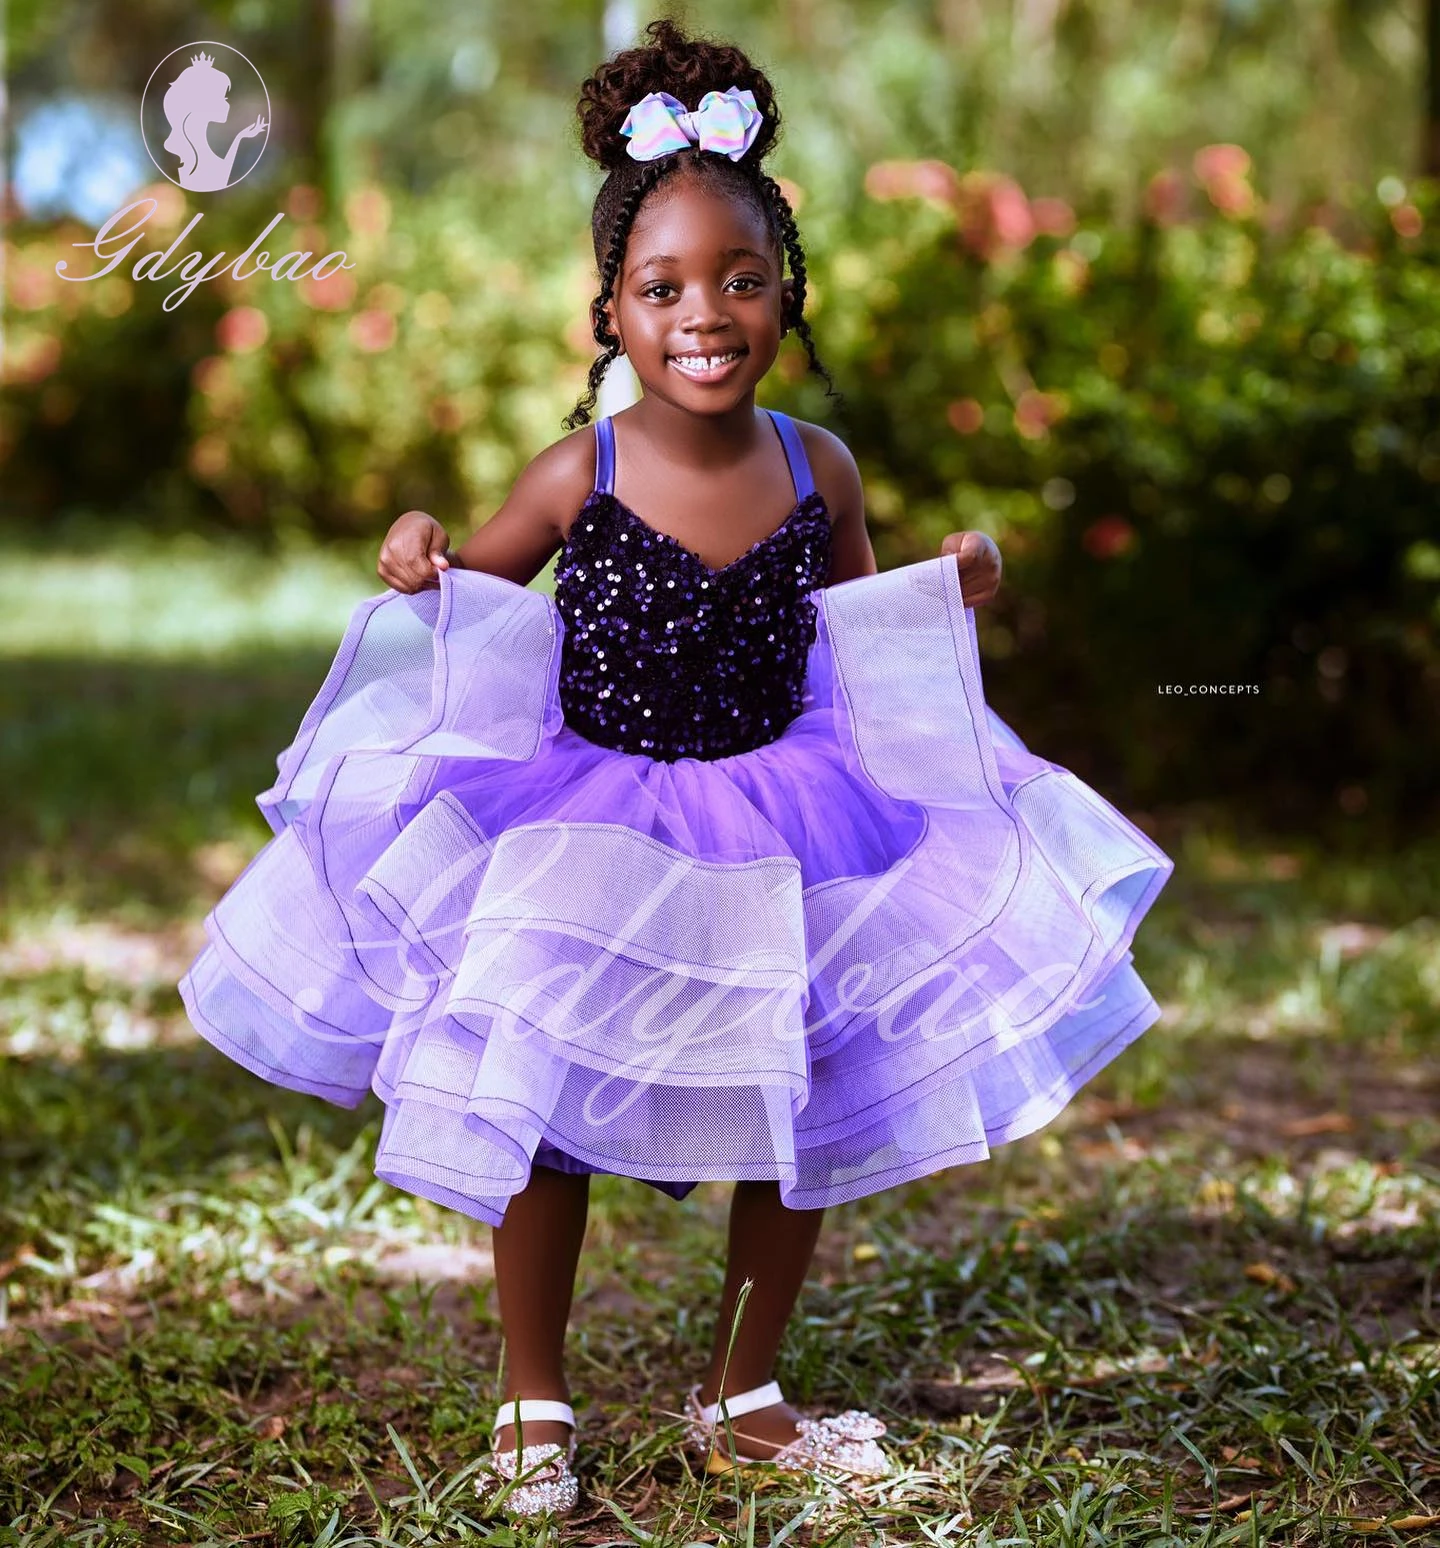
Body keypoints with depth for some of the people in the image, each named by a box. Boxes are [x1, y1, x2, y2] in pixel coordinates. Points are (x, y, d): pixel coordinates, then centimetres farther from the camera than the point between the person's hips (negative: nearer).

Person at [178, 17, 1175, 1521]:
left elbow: (859, 640, 9)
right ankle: (533, 1407, 24)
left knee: (805, 1115, 10)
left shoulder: (820, 472, -8)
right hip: (577, 839, -3)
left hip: (776, 839, 3)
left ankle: (740, 1397, 31)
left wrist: (950, 596, -9)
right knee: (543, 1113, 2)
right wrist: (420, 560, -22)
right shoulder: (578, 476, -16)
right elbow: (472, 603, 0)